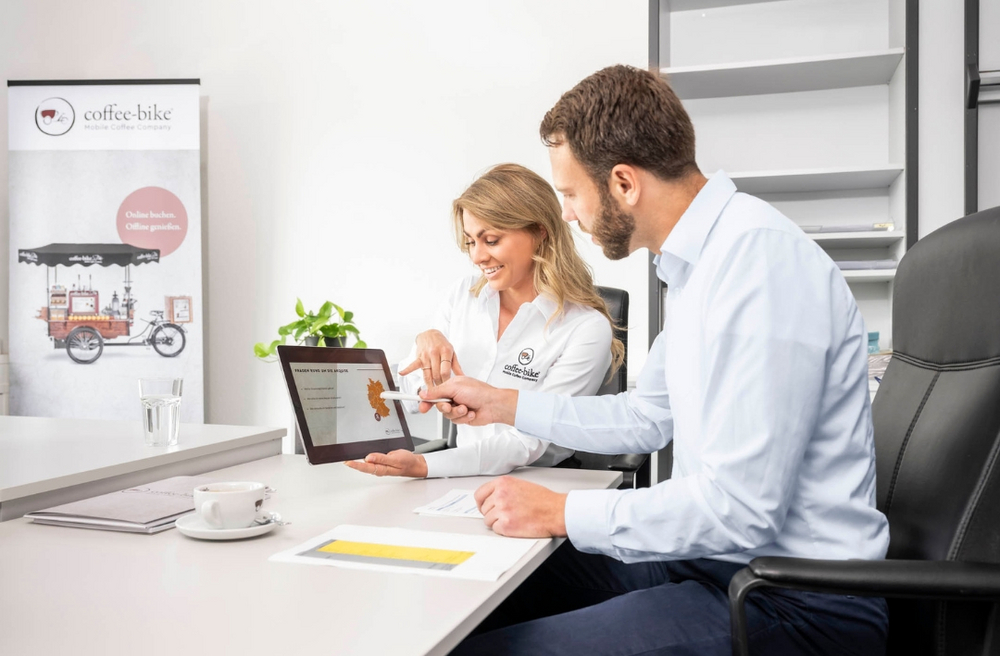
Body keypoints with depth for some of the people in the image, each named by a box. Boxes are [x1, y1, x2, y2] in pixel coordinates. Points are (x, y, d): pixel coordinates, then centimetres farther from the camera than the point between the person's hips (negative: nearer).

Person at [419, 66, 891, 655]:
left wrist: (562, 512, -16)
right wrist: (504, 405, 21)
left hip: (793, 603, -9)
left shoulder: (761, 258, -23)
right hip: (714, 559, 9)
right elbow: (649, 418, 21)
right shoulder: (699, 259, 10)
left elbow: (740, 506, -26)